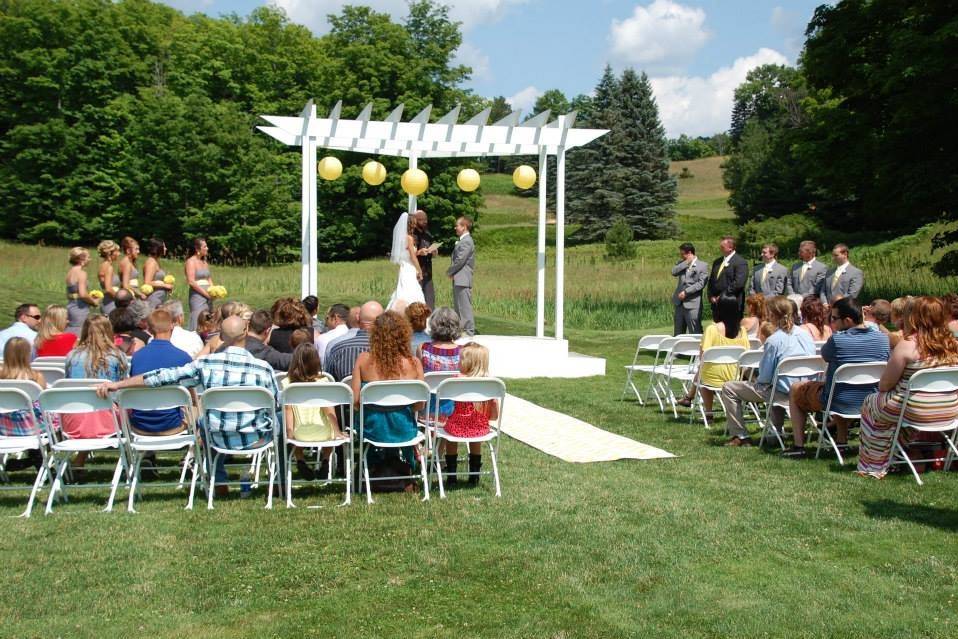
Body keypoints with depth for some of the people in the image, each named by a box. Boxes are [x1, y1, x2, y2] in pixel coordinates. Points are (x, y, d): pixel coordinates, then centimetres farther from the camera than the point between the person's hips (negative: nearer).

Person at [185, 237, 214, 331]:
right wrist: (206, 293, -15)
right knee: (198, 325, -9)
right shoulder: (191, 261, -6)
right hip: (197, 296, -8)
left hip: (208, 297, 8)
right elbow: (191, 282, -14)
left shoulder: (205, 262, 16)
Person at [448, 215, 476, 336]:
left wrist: (450, 271, -7)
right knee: (458, 307, 15)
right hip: (459, 280, 11)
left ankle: (469, 332, -5)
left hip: (462, 279, -11)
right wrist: (451, 271, 6)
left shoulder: (466, 242, -14)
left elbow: (460, 261, -19)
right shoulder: (463, 241, 18)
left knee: (465, 307, -8)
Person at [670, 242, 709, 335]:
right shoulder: (681, 264, 15)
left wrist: (686, 292, -16)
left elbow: (701, 283, -12)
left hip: (693, 304, -6)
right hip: (679, 303, 6)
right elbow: (674, 272, -4)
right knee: (678, 333, 10)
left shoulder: (702, 266, -2)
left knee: (695, 333, -5)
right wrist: (686, 262, -8)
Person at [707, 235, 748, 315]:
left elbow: (738, 283, -16)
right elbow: (711, 281, 19)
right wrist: (711, 296, 3)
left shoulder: (741, 262, -7)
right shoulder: (717, 262, 17)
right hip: (716, 304, 7)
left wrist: (722, 296, -15)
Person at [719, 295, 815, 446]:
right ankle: (776, 432, 43)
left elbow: (765, 378, -13)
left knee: (728, 388, 3)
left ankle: (740, 436, 7)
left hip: (784, 393, -7)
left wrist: (756, 381, 10)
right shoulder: (805, 335, 2)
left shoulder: (774, 340, -17)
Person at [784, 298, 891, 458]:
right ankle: (841, 439, 38)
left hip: (840, 404, -6)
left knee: (795, 389, 19)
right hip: (871, 404, 6)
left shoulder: (837, 340, -23)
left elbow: (824, 355, -1)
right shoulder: (883, 339, -8)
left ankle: (799, 446, 15)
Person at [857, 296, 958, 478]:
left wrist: (882, 388, 11)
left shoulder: (908, 345, -17)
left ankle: (874, 467, 24)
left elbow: (884, 385, -11)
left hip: (916, 413, -6)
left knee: (871, 403, 19)